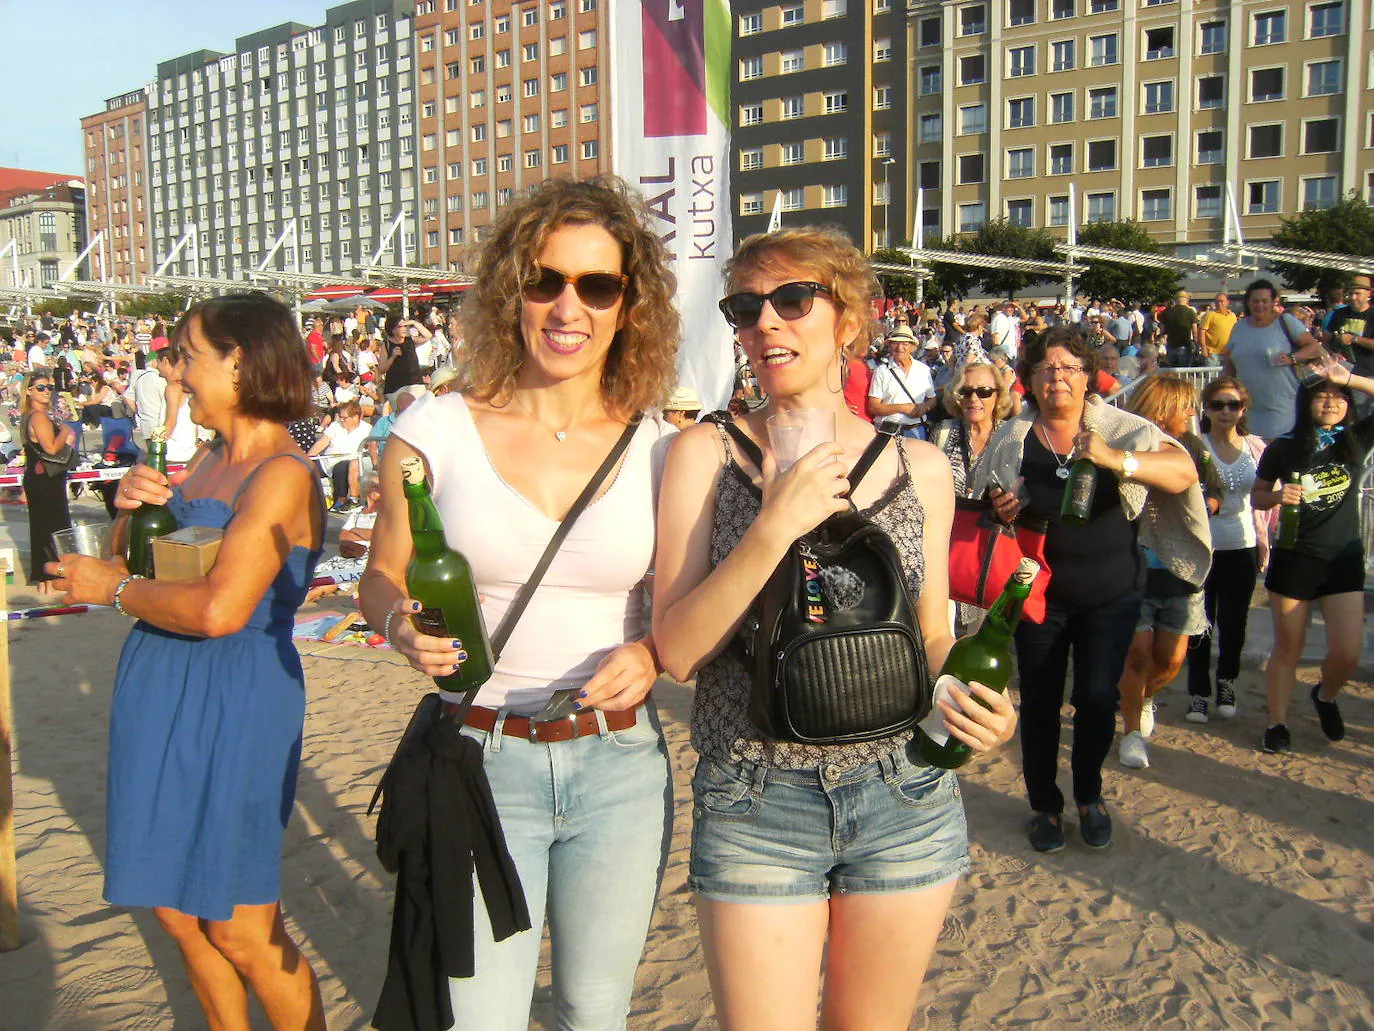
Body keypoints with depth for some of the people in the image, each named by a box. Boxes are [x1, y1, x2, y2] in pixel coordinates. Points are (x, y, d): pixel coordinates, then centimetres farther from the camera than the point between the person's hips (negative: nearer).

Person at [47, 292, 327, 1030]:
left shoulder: (282, 474, -16)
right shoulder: (206, 460, 10)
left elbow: (220, 609, -27)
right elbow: (131, 571, 16)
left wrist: (113, 590, -12)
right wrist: (129, 513, -4)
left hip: (233, 705, -8)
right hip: (158, 693, 8)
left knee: (241, 929, 3)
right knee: (179, 911, 18)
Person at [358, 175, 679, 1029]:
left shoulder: (660, 452, -2)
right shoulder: (436, 431, -5)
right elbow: (383, 577, 5)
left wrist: (652, 655, -13)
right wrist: (404, 627, -16)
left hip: (619, 766, 2)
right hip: (481, 762, -1)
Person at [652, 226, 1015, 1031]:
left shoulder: (921, 467, 2)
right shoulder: (706, 453, -5)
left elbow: (935, 636, 11)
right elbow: (676, 649, -11)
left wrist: (976, 700, -10)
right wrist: (773, 530, -22)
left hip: (905, 794, 3)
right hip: (755, 805, -2)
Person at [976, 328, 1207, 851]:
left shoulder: (1122, 430, -5)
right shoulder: (1011, 438, 0)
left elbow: (1184, 472, -19)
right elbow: (983, 502, 10)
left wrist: (1118, 460, -36)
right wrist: (998, 509, -15)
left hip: (1111, 594, -1)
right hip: (1040, 593, 1)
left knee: (1098, 698, 1)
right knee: (1040, 701, 8)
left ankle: (1089, 796, 27)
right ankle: (1045, 805, 27)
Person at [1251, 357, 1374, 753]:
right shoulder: (1283, 448, -5)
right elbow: (1257, 496, 4)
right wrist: (1278, 496, -17)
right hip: (1293, 559, -1)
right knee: (1288, 648, 7)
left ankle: (1325, 695, 30)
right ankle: (1277, 723, 23)